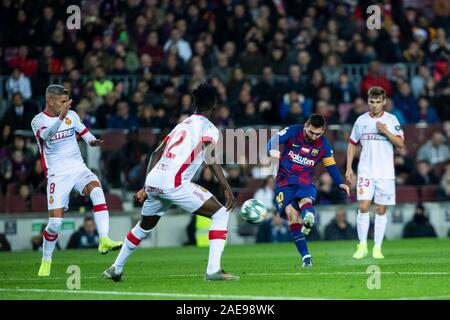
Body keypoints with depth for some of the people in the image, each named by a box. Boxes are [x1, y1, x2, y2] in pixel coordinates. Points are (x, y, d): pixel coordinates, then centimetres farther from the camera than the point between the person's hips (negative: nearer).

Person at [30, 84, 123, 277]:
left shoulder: (71, 115, 8)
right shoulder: (38, 120, -6)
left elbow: (84, 132, 15)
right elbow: (46, 134, -28)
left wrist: (92, 141, -10)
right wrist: (61, 116, -45)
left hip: (78, 168, 3)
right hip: (57, 174, -3)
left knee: (96, 190, -28)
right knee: (55, 222, -8)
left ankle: (104, 241, -35)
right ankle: (46, 261, 15)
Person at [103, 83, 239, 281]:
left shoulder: (182, 125, 24)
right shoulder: (207, 127, 2)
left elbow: (156, 154, 26)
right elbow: (210, 158, -16)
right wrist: (226, 189, -20)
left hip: (153, 181, 8)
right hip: (174, 184, -8)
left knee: (144, 227, 31)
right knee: (220, 214, 0)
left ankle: (116, 269, 43)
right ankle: (213, 270, -11)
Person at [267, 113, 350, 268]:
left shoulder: (324, 145, 4)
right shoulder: (293, 132, -5)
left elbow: (331, 165, 14)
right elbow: (275, 139, -16)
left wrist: (340, 183, -2)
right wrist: (273, 149, -40)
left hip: (305, 183, 2)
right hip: (284, 183, -2)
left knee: (305, 201, -33)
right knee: (291, 212, -22)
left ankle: (308, 220, -69)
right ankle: (305, 256, -25)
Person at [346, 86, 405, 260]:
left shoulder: (391, 120, 3)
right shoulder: (361, 120, 7)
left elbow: (401, 143, -2)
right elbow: (352, 144, 13)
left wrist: (386, 132, -15)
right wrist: (349, 167, 6)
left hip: (386, 173, 0)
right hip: (366, 172, 0)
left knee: (381, 210, 2)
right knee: (363, 207, -12)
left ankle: (377, 248, 8)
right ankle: (362, 246, -3)